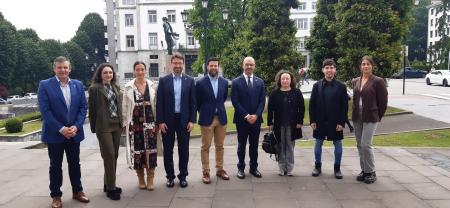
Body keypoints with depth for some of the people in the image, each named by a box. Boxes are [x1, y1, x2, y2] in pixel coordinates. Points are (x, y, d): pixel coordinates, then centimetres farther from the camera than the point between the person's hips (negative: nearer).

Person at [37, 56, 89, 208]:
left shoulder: (78, 85, 5)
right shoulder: (45, 85, -6)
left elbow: (83, 108, 3)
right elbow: (45, 110, -12)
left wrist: (76, 126, -11)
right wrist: (61, 129, -18)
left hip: (74, 132, 3)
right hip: (54, 133, -3)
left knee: (75, 164, 13)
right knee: (56, 166, 9)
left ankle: (77, 191, 28)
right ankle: (56, 195, 22)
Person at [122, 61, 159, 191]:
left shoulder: (152, 85, 3)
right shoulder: (128, 87, 0)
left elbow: (156, 105, 6)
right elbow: (124, 106, 4)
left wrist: (157, 122, 4)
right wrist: (124, 123, 2)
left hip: (150, 122, 1)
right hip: (134, 123, 0)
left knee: (151, 150, -2)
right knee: (137, 150, 4)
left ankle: (150, 179, 12)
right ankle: (141, 179, 21)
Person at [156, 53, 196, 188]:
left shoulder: (190, 80, 3)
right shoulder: (163, 80, 1)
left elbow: (193, 102, 2)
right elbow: (159, 103, -1)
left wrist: (192, 120, -5)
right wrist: (160, 121, -7)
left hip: (184, 120, 0)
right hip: (168, 120, 0)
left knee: (184, 150, 8)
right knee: (168, 150, 8)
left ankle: (183, 176, 21)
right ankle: (170, 176, 22)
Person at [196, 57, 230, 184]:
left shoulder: (224, 82, 4)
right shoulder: (200, 83, -7)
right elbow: (197, 102, 4)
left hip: (221, 118, 4)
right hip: (206, 119, -3)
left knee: (220, 146, 11)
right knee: (205, 147, 3)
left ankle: (219, 169, 23)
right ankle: (206, 172, 11)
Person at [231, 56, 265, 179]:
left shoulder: (260, 82, 7)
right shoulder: (236, 82, -3)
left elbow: (262, 101, 3)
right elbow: (235, 101, -8)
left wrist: (256, 115, -10)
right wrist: (246, 116, -14)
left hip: (256, 119, 3)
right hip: (241, 119, -3)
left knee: (254, 145, 10)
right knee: (242, 145, 8)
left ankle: (254, 168, 22)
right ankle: (241, 168, 19)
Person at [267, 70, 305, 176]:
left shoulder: (297, 92, 1)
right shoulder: (274, 93, 2)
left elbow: (301, 108, 2)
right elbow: (270, 109, 2)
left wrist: (300, 122, -4)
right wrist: (270, 123, -2)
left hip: (292, 125, 0)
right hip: (279, 124, 0)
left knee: (290, 146, 6)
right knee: (281, 147, 6)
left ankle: (289, 168, 14)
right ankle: (282, 168, 16)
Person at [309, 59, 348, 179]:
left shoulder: (341, 86, -2)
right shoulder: (317, 85, 1)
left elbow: (344, 106, -3)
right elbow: (312, 104, 0)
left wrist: (342, 122, -9)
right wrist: (312, 120, -5)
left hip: (335, 122, -1)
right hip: (320, 121, 1)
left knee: (338, 144, 7)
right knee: (318, 144, 10)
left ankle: (337, 168, 21)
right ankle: (318, 167, 24)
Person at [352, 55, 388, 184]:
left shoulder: (378, 81, -7)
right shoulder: (355, 81, 9)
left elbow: (383, 101, -5)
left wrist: (378, 117, -2)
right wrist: (355, 113, 10)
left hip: (370, 118, -6)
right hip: (357, 118, 6)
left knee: (366, 144, -10)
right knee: (359, 145, 10)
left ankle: (371, 172, 6)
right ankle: (364, 170, 23)